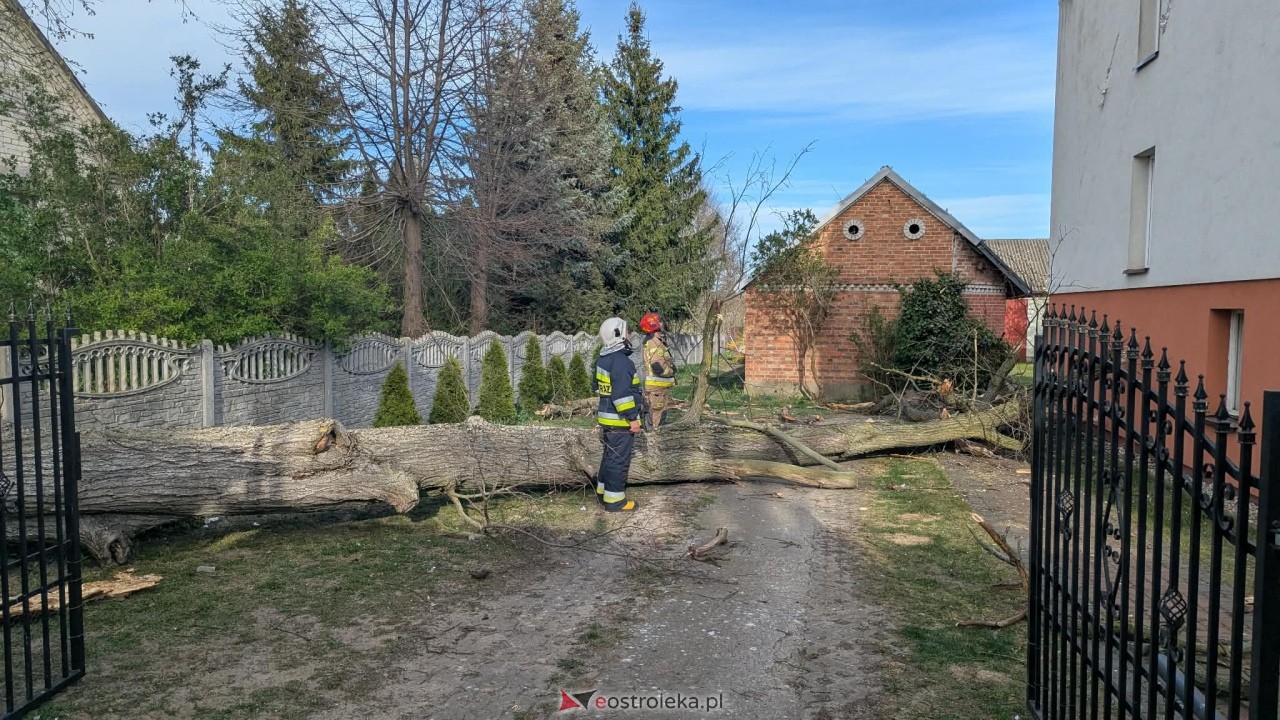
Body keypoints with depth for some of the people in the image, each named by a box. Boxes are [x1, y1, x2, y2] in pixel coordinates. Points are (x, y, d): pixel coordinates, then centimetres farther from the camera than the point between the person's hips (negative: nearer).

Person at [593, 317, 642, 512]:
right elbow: (622, 394, -26)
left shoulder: (603, 360, 10)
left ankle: (603, 491, 30)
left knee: (609, 456, 20)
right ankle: (614, 500, 3)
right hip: (620, 421, -10)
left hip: (606, 417, 10)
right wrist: (632, 418, -21)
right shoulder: (621, 362, -21)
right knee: (619, 460, -2)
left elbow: (596, 385, 22)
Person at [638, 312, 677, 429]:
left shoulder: (651, 341, 15)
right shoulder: (655, 343, -19)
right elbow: (658, 367, -27)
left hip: (659, 386, 10)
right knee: (656, 416, -6)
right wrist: (671, 371, -10)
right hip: (656, 387, -10)